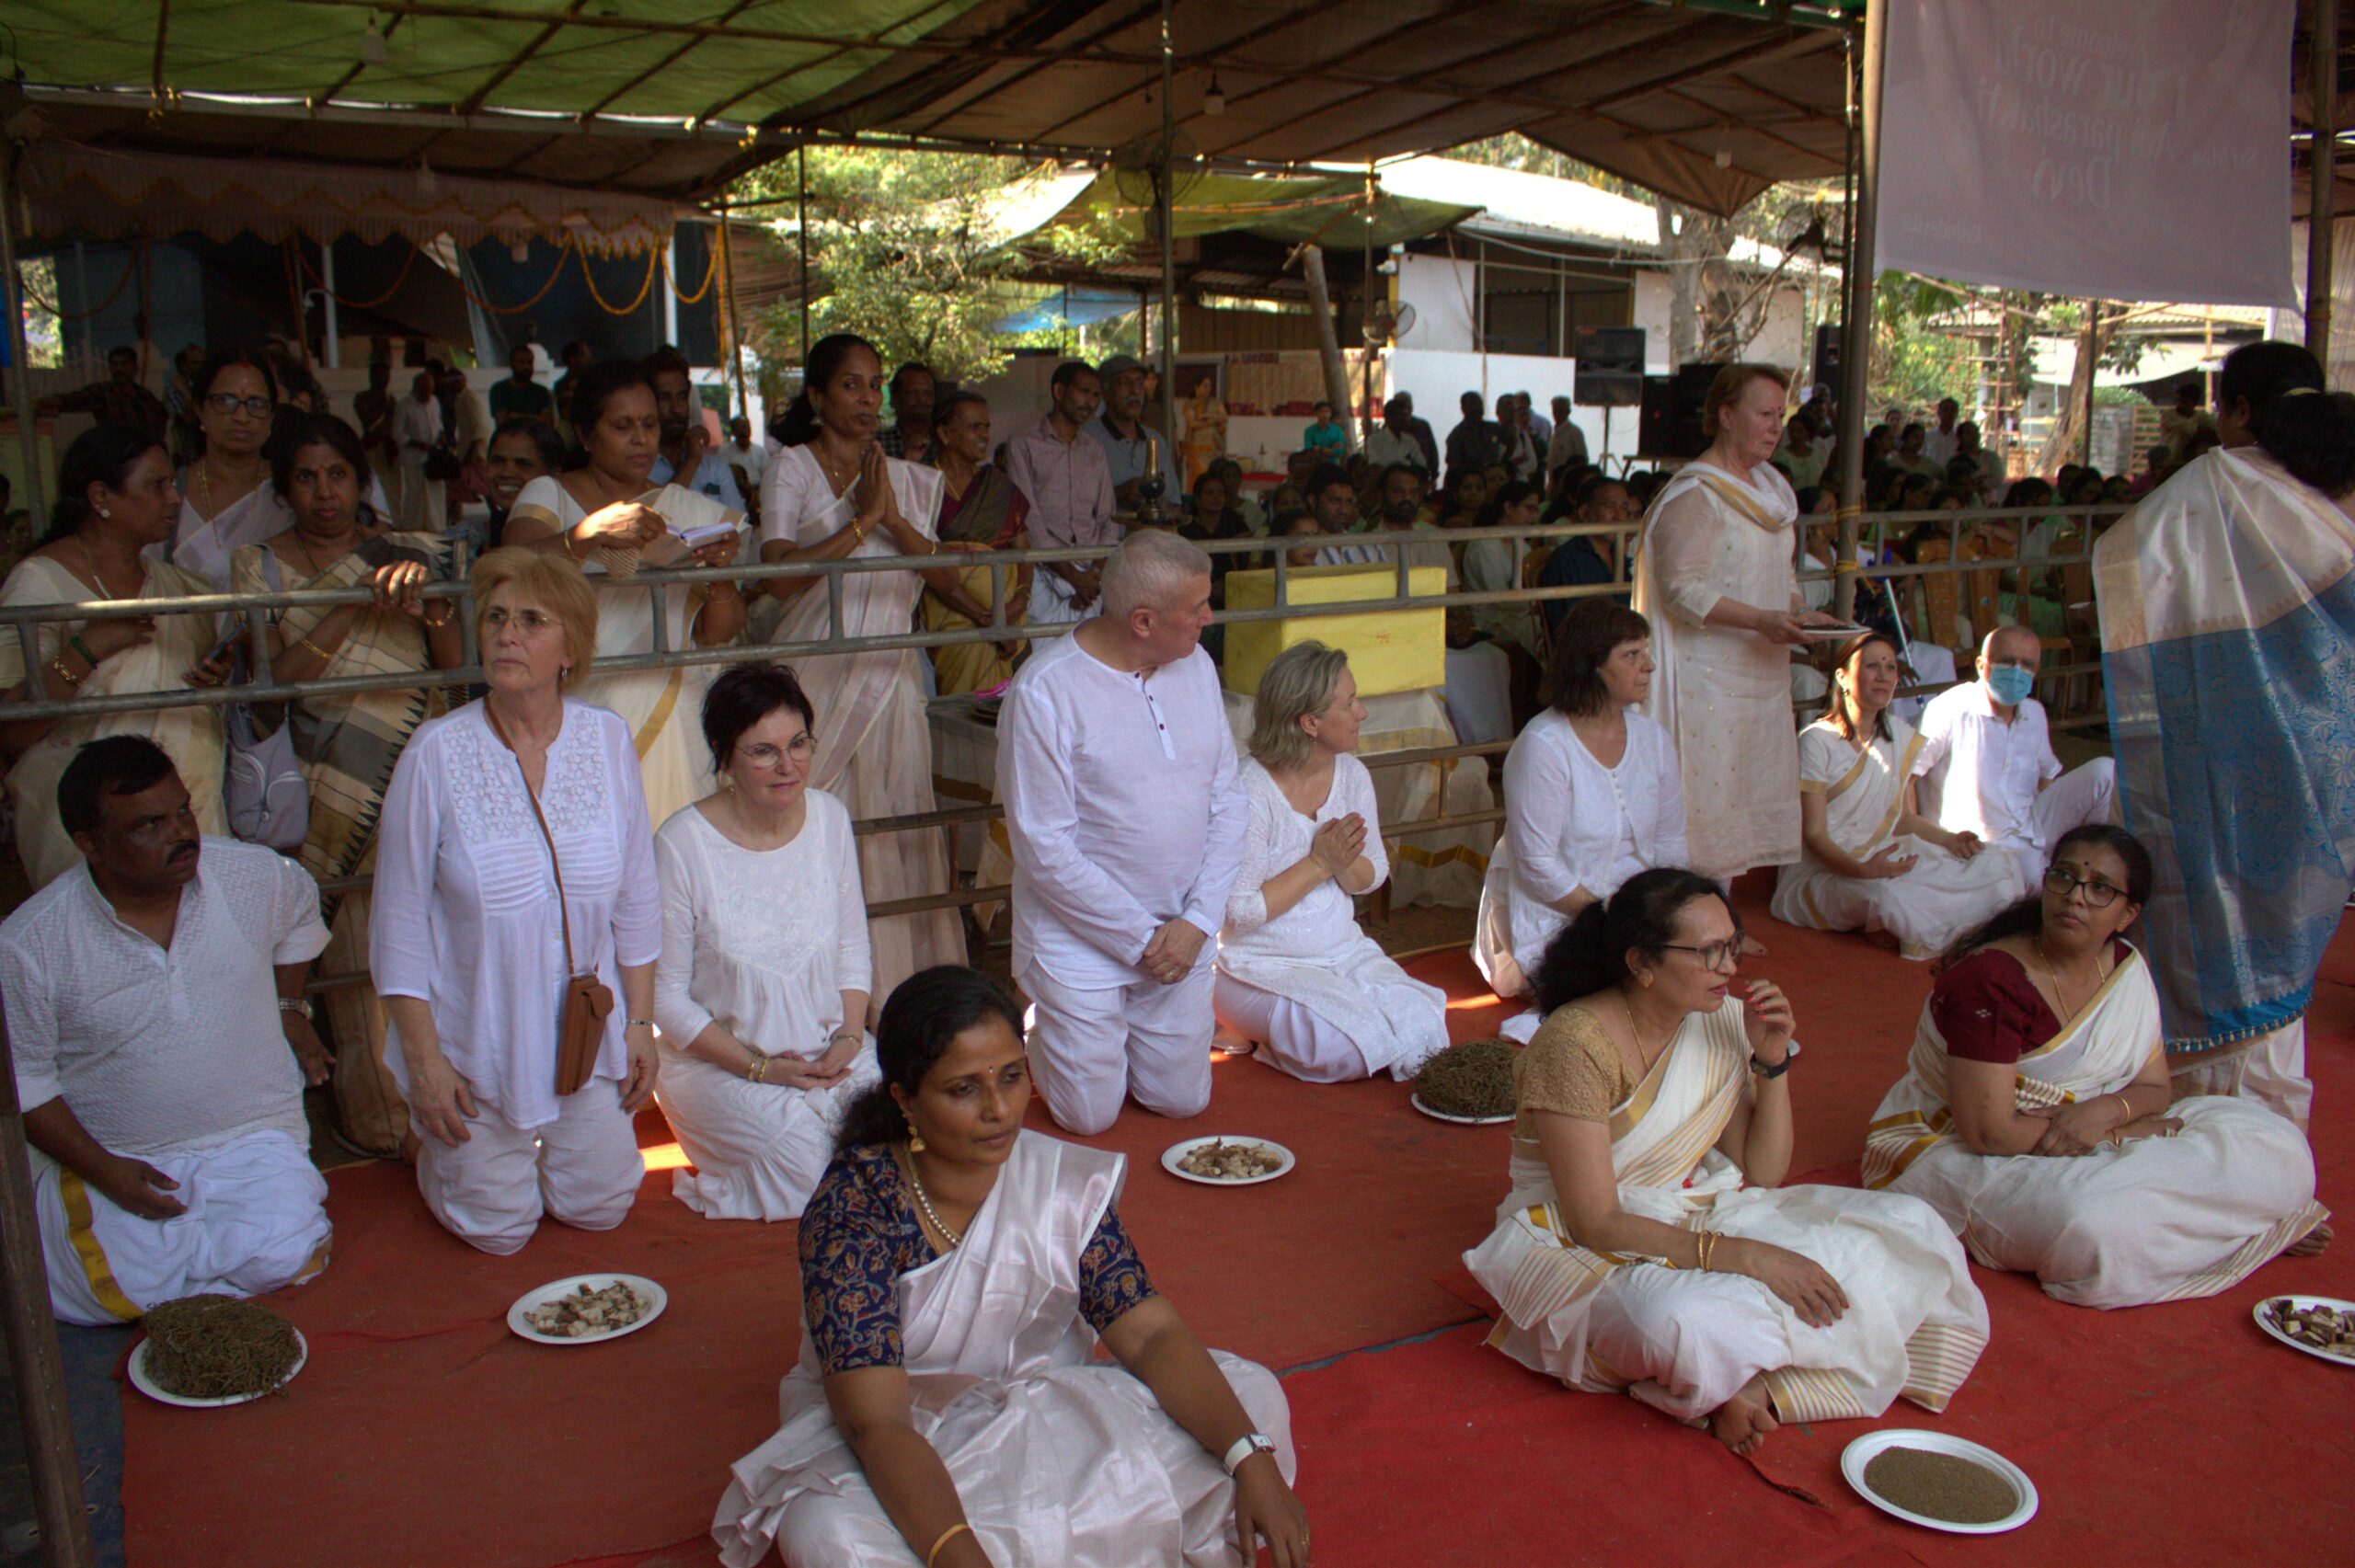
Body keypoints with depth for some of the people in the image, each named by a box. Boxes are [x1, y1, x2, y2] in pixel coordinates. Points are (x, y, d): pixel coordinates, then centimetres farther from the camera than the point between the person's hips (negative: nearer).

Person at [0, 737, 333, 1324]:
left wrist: (290, 1009, 17)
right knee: (114, 1289, -27)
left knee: (284, 1257, -25)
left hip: (251, 1137, 1)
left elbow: (300, 911, 21)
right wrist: (102, 1170, -13)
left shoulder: (255, 875, -5)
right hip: (113, 1156, -1)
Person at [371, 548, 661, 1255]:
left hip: (589, 1030, 3)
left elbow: (636, 897, 2)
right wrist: (422, 1059, -10)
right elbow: (401, 921, -10)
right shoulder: (436, 753, -16)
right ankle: (433, 1143, 39)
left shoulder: (607, 739, -7)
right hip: (476, 1036, -3)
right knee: (499, 1229, 9)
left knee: (599, 1208, 13)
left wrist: (640, 1022, 2)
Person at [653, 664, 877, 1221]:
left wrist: (850, 1035, -8)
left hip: (828, 1047, 4)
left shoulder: (829, 817, 0)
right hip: (718, 1059, -3)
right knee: (806, 1166, -26)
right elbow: (667, 997, -10)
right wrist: (759, 1066, -15)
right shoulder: (683, 844, -16)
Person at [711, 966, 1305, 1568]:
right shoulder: (853, 1204, -22)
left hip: (1045, 1423, 4)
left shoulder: (1065, 1183, -9)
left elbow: (1152, 1332, -13)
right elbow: (875, 1419, -29)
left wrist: (1251, 1459, -29)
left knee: (1249, 1395, -12)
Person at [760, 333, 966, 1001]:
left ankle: (901, 979, 15)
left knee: (895, 816, 5)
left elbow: (947, 572, 3)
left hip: (890, 671, 4)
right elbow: (779, 574, -15)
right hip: (820, 669, -4)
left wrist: (895, 520, -11)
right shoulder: (792, 469, -1)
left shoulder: (905, 479, 13)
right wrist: (863, 521, -15)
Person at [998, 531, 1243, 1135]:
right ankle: (1035, 1026, 31)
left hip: (1183, 933, 5)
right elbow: (1043, 848, -18)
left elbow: (1229, 801, 4)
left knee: (1182, 1102, 10)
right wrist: (1141, 938, -15)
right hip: (1081, 940, -5)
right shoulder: (1045, 690, -18)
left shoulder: (1197, 665, 1)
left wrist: (1198, 920, -8)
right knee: (1091, 1117, 2)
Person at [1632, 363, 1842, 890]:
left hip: (1762, 671, 9)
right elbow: (1681, 589, -20)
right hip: (1708, 676, -8)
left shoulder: (1771, 488, 15)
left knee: (1750, 794, 9)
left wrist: (1802, 612, 4)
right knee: (1705, 793, -7)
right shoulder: (1694, 495, -12)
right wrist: (1761, 620, -27)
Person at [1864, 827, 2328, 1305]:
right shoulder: (1987, 983, -23)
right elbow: (1989, 1135, -25)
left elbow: (2155, 1088, 6)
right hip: (1955, 1153, -6)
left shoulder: (2127, 969, 2)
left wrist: (2105, 1110, -20)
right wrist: (2132, 1130, -17)